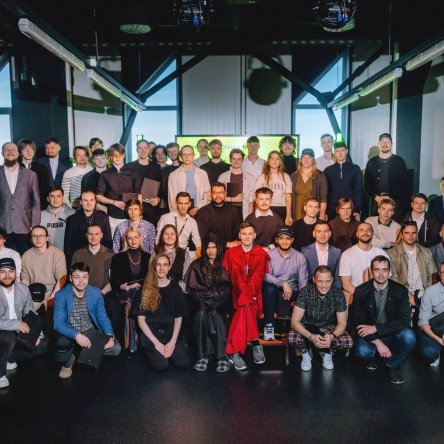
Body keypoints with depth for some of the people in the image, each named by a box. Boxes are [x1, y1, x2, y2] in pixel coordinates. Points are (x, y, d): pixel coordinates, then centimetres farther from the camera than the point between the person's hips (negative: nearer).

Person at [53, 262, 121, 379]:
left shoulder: (96, 293, -5)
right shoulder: (61, 295, -14)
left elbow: (102, 317, -2)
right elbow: (58, 324, -20)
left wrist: (109, 335, -22)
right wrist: (76, 335, -38)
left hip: (90, 331, 2)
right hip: (70, 333, -2)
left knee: (115, 348, -21)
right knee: (62, 342, -37)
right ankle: (68, 362, 0)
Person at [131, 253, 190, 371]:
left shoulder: (175, 289, 5)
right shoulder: (145, 289, -1)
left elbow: (178, 318, 6)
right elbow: (141, 320, -3)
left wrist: (173, 341, -8)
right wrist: (156, 343, -12)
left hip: (171, 332, 2)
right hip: (150, 333, -2)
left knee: (183, 363, -19)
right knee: (161, 365, -24)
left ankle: (170, 348, 11)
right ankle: (150, 350, 8)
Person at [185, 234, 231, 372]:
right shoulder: (197, 265, 13)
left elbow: (227, 288, 3)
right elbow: (192, 288, 6)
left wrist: (209, 292, -9)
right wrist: (212, 292, -6)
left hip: (220, 300, -1)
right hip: (202, 300, 1)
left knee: (215, 313, -33)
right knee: (202, 313, -32)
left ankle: (222, 356, -33)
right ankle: (203, 355, -29)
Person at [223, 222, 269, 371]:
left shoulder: (261, 254, 9)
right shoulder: (231, 253, 9)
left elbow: (258, 276, -5)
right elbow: (235, 276, -4)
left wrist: (248, 291, -23)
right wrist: (244, 292, -21)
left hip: (254, 292, 0)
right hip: (237, 292, 0)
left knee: (245, 305, -31)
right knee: (246, 305, -32)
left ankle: (234, 351, -28)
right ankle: (255, 344, -23)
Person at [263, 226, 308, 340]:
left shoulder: (300, 258, 4)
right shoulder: (269, 255, -2)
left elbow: (302, 282, 1)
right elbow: (265, 276, -16)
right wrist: (283, 283, -26)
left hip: (290, 292, 1)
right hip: (273, 291, -1)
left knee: (283, 312, -30)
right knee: (269, 287, -35)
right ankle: (268, 325, -23)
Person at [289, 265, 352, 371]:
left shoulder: (338, 294, -17)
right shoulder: (305, 292, -22)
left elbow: (342, 323, -13)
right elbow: (295, 322, -24)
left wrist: (332, 336, -35)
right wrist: (311, 337, -41)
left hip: (329, 327, 2)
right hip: (307, 328, -2)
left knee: (348, 342, -26)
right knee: (292, 338, -33)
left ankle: (326, 353, 6)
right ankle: (305, 354, 1)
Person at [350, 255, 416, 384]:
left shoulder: (400, 290, -7)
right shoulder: (361, 291, -8)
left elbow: (404, 320, -15)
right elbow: (357, 322, -10)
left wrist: (376, 328, -24)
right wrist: (378, 342, -23)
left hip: (392, 334, 1)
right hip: (369, 335, -1)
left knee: (409, 336, -30)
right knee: (363, 351, -32)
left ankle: (393, 365, 0)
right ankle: (371, 356, 10)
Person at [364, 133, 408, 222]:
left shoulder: (399, 161, 6)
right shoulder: (371, 162, 12)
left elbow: (403, 183, 0)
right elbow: (367, 183, 9)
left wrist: (390, 197, -10)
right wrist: (375, 197, -6)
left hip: (395, 202, -2)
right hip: (376, 202, 2)